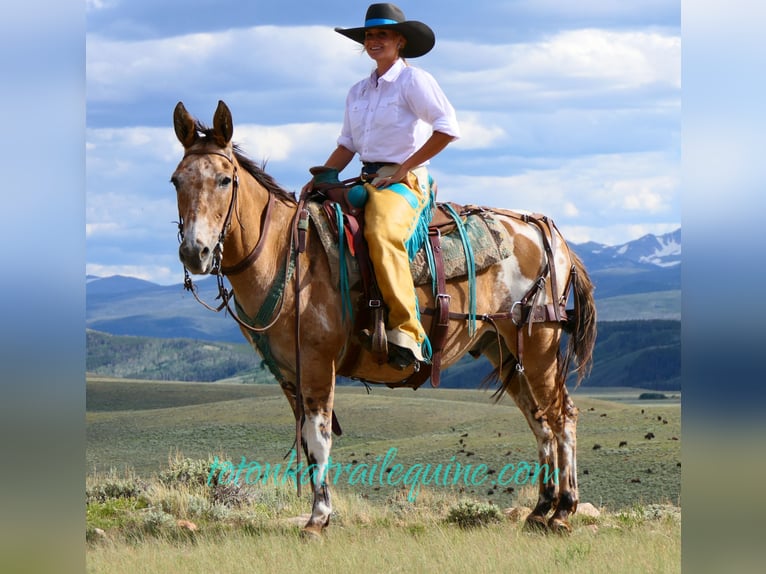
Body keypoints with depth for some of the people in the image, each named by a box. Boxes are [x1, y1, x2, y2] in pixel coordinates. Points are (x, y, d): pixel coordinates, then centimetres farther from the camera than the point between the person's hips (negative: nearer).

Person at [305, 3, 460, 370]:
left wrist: (404, 168, -14)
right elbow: (347, 146, 22)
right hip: (368, 181, 9)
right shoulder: (358, 92, 19)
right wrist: (319, 181, 5)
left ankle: (407, 333, -42)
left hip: (406, 182, -9)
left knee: (381, 233, -37)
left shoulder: (414, 81, -4)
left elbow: (447, 129, -13)